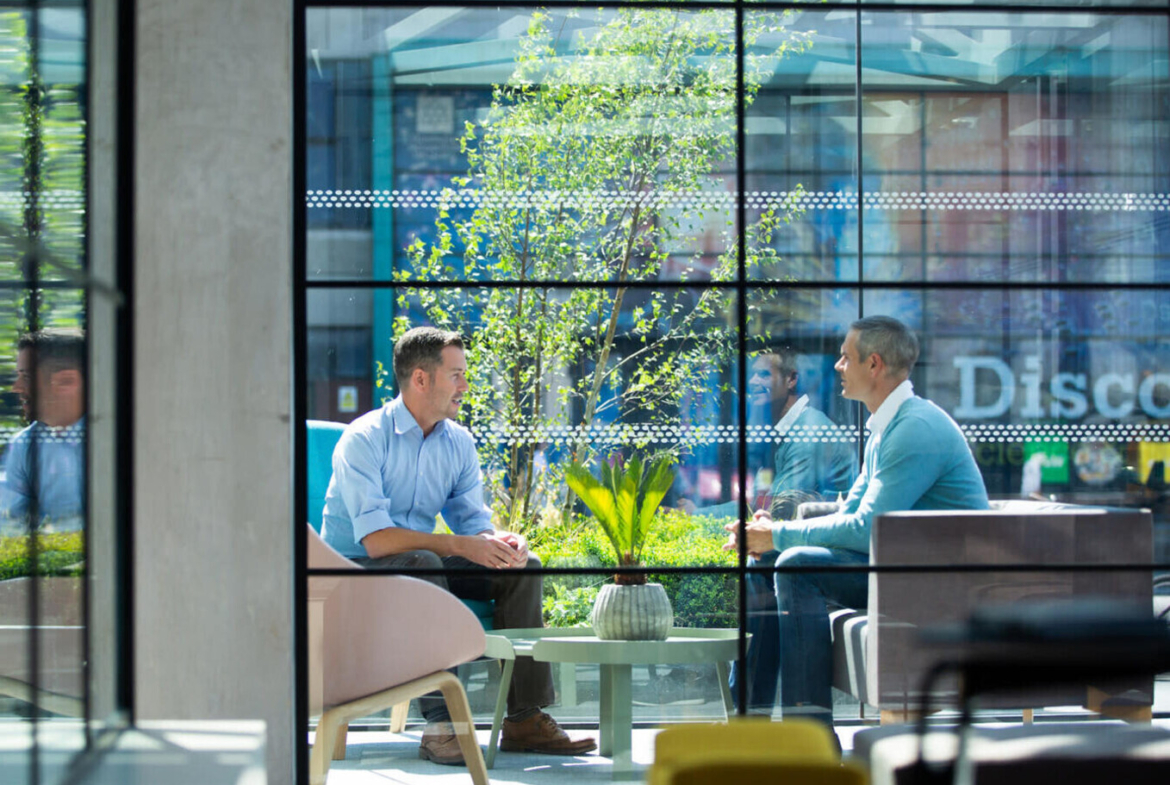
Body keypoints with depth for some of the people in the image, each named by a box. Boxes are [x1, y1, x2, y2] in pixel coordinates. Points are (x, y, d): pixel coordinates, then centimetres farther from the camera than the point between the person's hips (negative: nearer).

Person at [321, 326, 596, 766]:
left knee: (521, 568, -11)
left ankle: (526, 718, -12)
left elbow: (474, 521, 5)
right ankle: (440, 725, -40)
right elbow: (375, 539, -27)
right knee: (423, 564, -38)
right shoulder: (364, 439, -17)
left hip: (423, 565, 7)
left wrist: (501, 543, -20)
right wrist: (458, 545, -32)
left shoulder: (458, 442, 6)